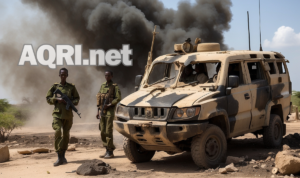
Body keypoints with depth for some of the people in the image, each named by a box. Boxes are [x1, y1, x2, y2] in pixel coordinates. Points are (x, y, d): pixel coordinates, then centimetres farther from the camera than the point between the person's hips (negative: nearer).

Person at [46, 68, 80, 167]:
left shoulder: (71, 87, 8)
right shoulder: (55, 86, 6)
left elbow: (77, 98, 12)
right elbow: (48, 98, 7)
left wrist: (71, 102, -8)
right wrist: (57, 99, -10)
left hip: (68, 114, 2)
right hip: (57, 113, -2)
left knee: (66, 134, 6)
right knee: (58, 132, -16)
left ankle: (63, 156, 20)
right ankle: (59, 157, -15)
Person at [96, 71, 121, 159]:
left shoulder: (115, 86, -2)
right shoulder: (102, 86, 16)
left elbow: (118, 98, -11)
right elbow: (98, 98, 17)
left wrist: (109, 105, -17)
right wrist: (98, 111, 12)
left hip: (109, 111, -6)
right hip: (102, 111, 7)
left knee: (108, 131, -8)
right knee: (102, 132, 7)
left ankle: (110, 152, -3)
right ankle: (107, 150, 16)